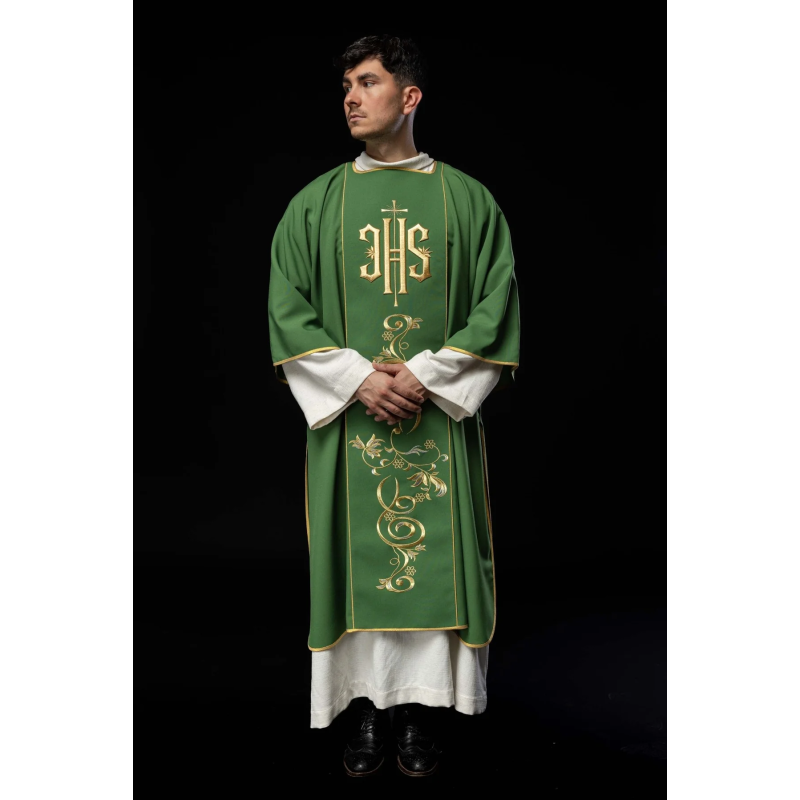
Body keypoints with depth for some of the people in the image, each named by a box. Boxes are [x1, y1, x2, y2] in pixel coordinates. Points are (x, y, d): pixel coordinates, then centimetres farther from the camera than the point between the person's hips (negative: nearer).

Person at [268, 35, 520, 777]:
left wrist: (425, 375, -12)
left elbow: (495, 310, 1)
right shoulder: (315, 202, 8)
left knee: (435, 558, 2)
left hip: (440, 418, 0)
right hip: (346, 419, 1)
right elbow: (287, 312, 3)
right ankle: (371, 708, 20)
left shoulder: (468, 200, 5)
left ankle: (421, 709, 19)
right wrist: (357, 377, -11)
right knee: (358, 558, 4)